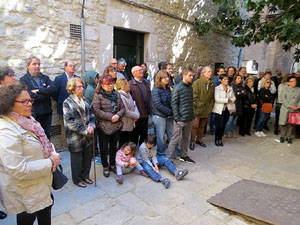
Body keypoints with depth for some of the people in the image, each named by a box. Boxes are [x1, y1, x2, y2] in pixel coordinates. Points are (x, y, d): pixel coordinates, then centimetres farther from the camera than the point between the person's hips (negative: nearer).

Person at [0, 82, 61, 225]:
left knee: (46, 208, 25)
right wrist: (50, 163, -22)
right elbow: (18, 170, -30)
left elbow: (44, 142, 13)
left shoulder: (28, 120, 1)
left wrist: (54, 155, -7)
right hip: (26, 192, -8)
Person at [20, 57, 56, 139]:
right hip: (33, 114, -4)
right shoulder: (24, 80, -1)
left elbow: (54, 90, -7)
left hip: (47, 113, 4)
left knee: (47, 137, 14)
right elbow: (31, 96, -15)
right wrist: (47, 92, -6)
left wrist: (38, 90, -14)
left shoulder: (45, 78, 11)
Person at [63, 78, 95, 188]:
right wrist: (85, 130, -18)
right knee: (77, 159, 10)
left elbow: (91, 114, 8)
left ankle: (85, 176, 38)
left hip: (87, 136, 6)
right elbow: (70, 122, -17)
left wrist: (91, 125, -11)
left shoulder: (84, 100, 7)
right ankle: (77, 179, 31)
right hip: (75, 137, -6)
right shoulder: (67, 103, -12)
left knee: (88, 157, 17)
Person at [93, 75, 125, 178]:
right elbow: (96, 111, -15)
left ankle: (112, 164, 36)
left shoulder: (117, 95, 7)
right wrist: (110, 117, -19)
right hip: (104, 126, -4)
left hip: (116, 126, 4)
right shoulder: (98, 96, -8)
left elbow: (122, 108, 7)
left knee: (114, 147, 17)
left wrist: (118, 115, -14)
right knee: (104, 148, 9)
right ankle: (105, 167, 28)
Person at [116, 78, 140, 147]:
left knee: (127, 144, 19)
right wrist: (136, 116, -9)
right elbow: (125, 112, -23)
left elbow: (134, 105, 12)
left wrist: (137, 114, -7)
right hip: (124, 126, -9)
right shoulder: (120, 97, -20)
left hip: (130, 125, 9)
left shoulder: (128, 94, 9)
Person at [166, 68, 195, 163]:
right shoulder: (178, 88, -10)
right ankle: (168, 158, 9)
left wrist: (193, 115, 10)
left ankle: (183, 156, 31)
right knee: (175, 139, -1)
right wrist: (177, 118, -16)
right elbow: (174, 103, -12)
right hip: (180, 119, -7)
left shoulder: (190, 87, 10)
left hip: (190, 118, 7)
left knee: (186, 138, 17)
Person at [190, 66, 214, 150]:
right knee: (195, 126, -1)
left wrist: (211, 106, 7)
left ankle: (199, 139, 31)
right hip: (198, 109, -5)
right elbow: (194, 96, -12)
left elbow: (212, 96, 15)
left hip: (206, 109, 6)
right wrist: (198, 105, -14)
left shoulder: (212, 84, 8)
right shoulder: (197, 82, -9)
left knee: (202, 126, 16)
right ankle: (192, 141, 10)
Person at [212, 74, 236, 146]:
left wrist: (231, 100, -7)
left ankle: (220, 139, 22)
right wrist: (227, 100, -14)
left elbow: (233, 97, 15)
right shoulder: (217, 88, -5)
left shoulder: (230, 88, 11)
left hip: (227, 109, 5)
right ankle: (216, 140, 11)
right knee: (219, 125, -6)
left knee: (223, 125, 7)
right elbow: (217, 99, -16)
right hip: (219, 110, -5)